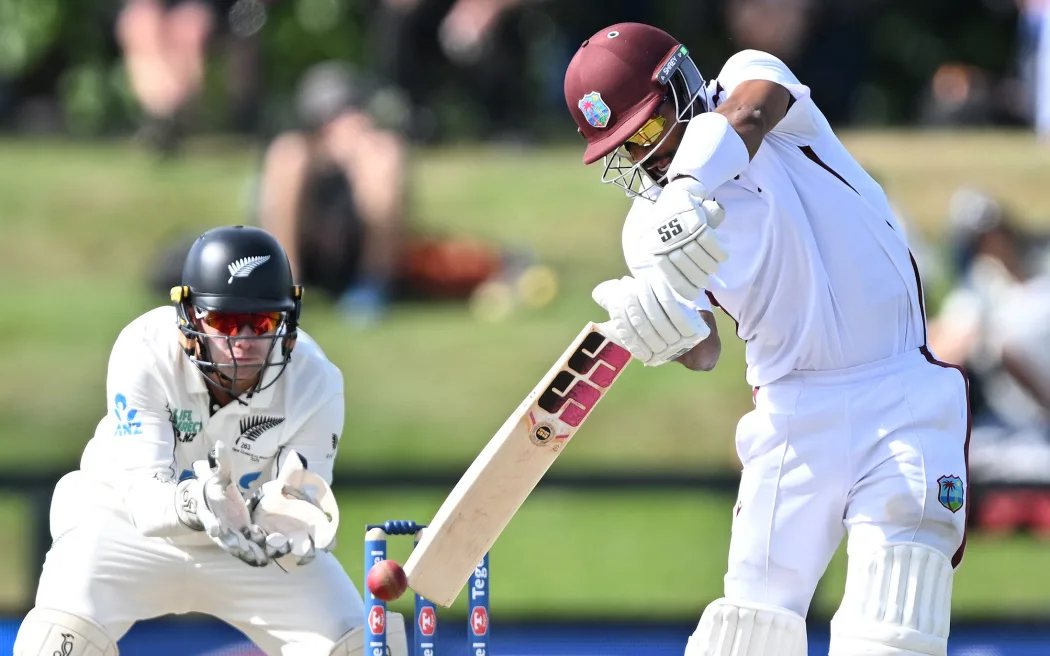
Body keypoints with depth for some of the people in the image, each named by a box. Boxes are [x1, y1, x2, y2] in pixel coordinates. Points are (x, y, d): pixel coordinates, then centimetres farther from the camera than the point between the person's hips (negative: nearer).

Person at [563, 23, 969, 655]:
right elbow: (704, 353, -7)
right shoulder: (649, 225, 5)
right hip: (793, 411, 4)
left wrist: (689, 194, -48)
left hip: (901, 395, -4)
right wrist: (664, 330, -31)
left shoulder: (753, 79, -3)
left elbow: (745, 115, -29)